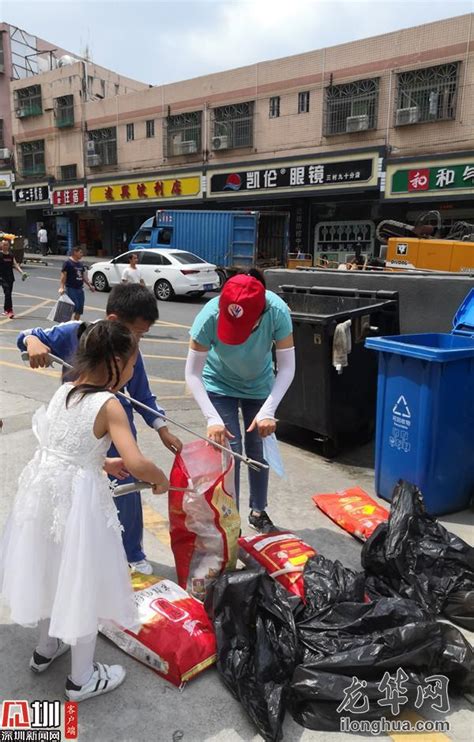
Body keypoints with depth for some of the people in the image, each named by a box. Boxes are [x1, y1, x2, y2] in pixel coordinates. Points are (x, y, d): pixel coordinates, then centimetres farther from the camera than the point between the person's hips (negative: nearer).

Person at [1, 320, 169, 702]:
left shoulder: (63, 391, 3)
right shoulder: (109, 405, -18)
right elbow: (137, 464, -27)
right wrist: (162, 480, -7)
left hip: (42, 490, 7)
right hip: (79, 501, -7)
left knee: (52, 569, 27)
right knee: (82, 582, 11)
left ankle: (47, 648, 51)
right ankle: (83, 678, 30)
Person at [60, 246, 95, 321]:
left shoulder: (81, 264, 16)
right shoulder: (67, 263, -6)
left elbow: (84, 277, 22)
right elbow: (63, 276, -11)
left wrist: (90, 285, 13)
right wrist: (62, 287, -19)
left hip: (80, 289, 8)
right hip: (71, 289, -7)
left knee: (80, 309, 7)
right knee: (75, 308, -15)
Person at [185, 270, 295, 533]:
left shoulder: (278, 312, -34)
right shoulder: (209, 316, -36)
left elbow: (287, 367, -26)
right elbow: (192, 373, -28)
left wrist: (268, 411, -37)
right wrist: (212, 419, -38)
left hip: (260, 385, 2)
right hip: (220, 386, -1)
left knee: (258, 450, 9)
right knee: (230, 451, -5)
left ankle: (258, 511, 31)